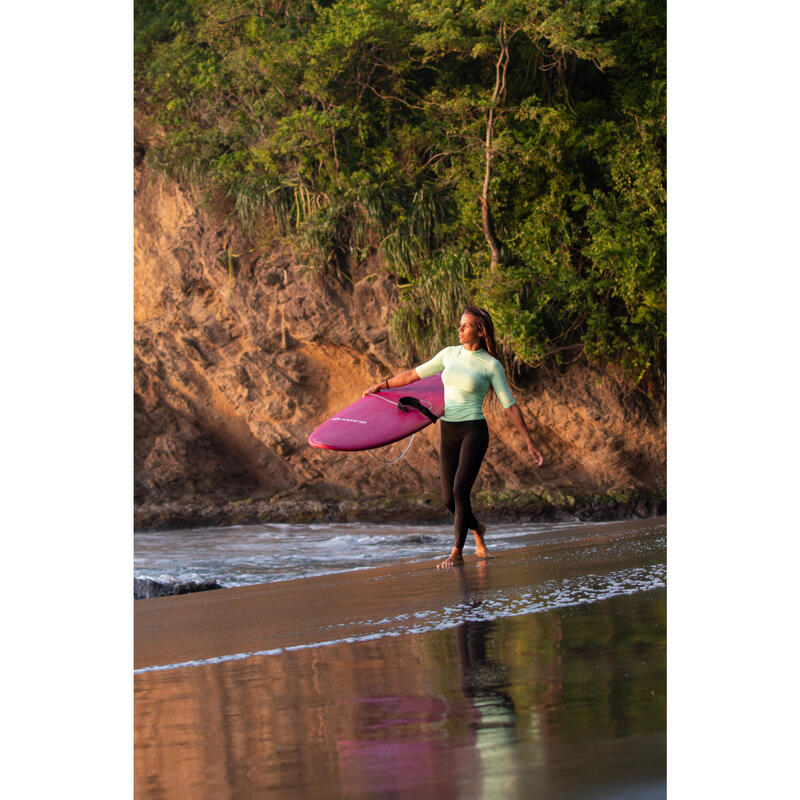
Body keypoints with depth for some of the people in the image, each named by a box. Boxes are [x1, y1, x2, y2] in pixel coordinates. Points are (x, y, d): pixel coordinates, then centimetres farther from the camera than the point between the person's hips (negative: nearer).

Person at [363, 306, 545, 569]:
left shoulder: (491, 366, -4)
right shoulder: (449, 354, 9)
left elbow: (510, 406, -2)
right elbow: (414, 374, 18)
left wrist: (529, 443, -3)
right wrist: (381, 385, 15)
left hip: (474, 431, -5)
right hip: (448, 432, 5)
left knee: (460, 490, -16)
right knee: (449, 498, 3)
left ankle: (457, 552, -7)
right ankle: (476, 528, 34)